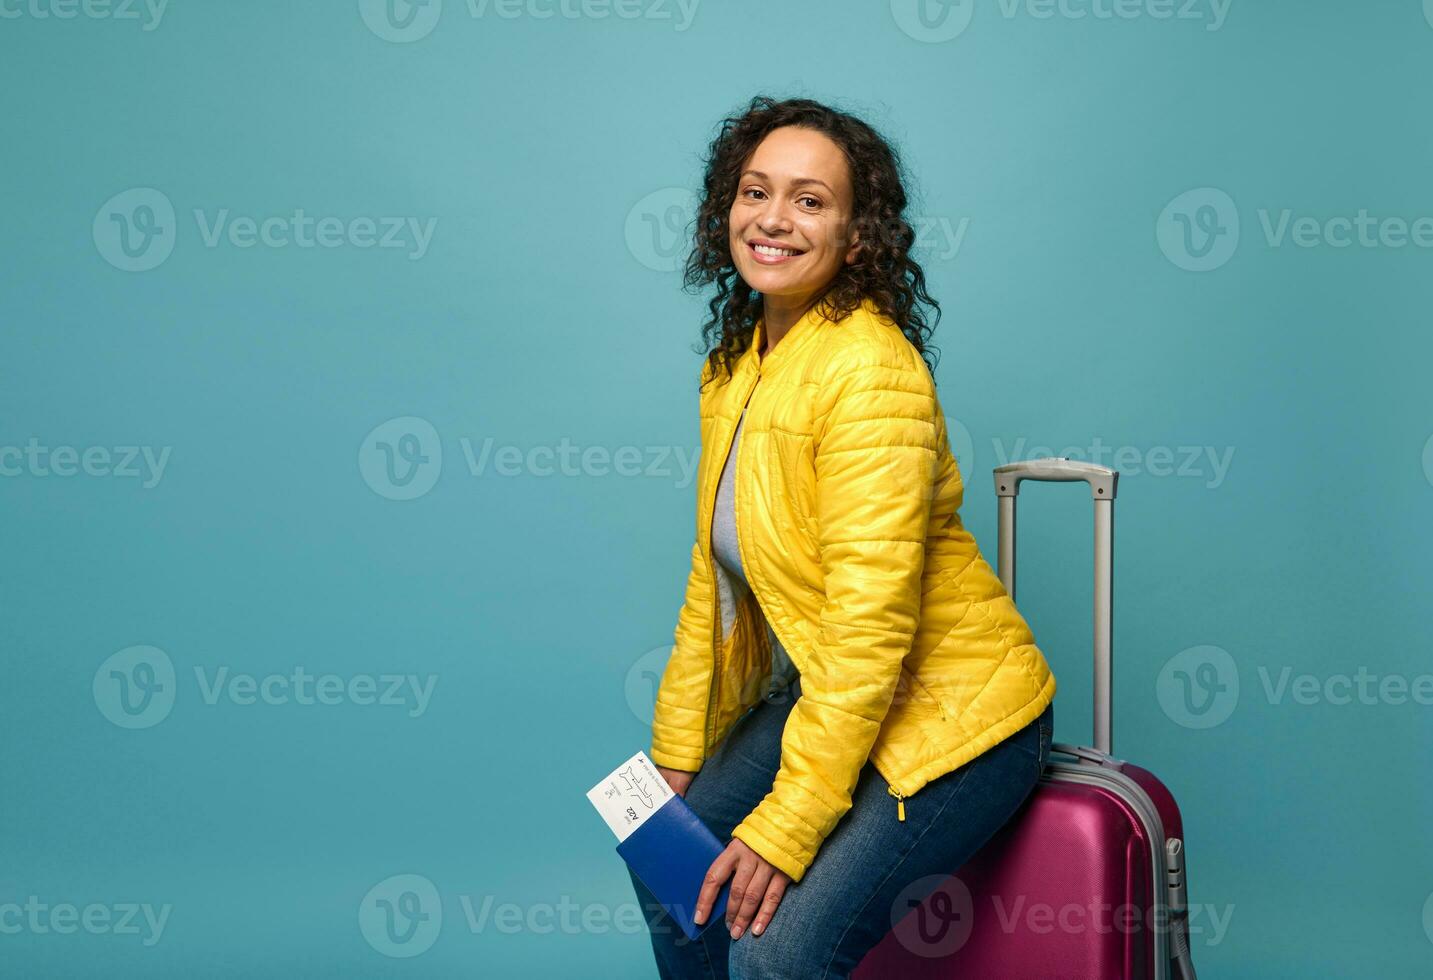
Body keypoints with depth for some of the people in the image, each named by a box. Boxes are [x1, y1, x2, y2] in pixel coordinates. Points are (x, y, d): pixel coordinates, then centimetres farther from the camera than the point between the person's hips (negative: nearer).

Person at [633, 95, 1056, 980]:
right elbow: (715, 575, 10)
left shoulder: (870, 370, -23)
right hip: (820, 692, 9)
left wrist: (786, 827, -24)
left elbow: (872, 621, -26)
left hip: (949, 716, -8)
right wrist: (677, 753, 9)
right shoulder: (735, 365, 4)